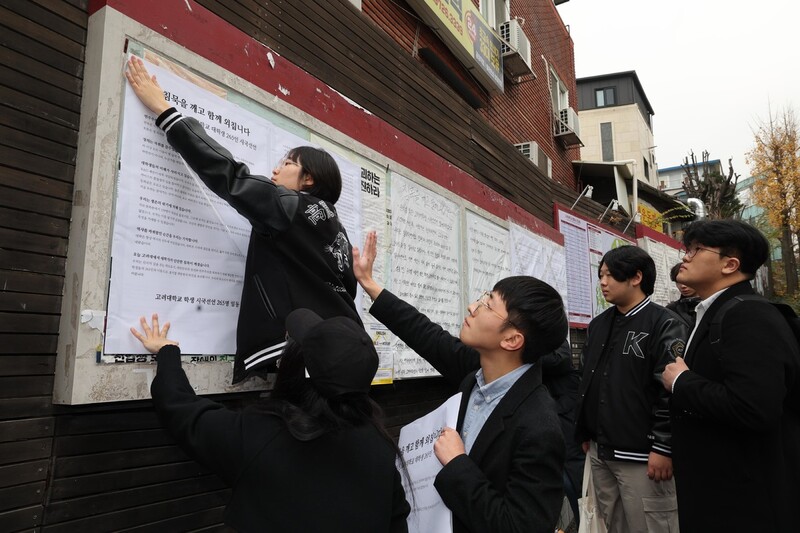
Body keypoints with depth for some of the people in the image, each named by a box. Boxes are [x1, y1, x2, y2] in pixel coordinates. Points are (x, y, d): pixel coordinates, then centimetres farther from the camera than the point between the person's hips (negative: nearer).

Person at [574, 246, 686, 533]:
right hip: (599, 452, 7)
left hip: (641, 456, -7)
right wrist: (584, 433, 17)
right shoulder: (598, 325, 12)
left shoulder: (664, 325, -10)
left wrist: (663, 448, -16)